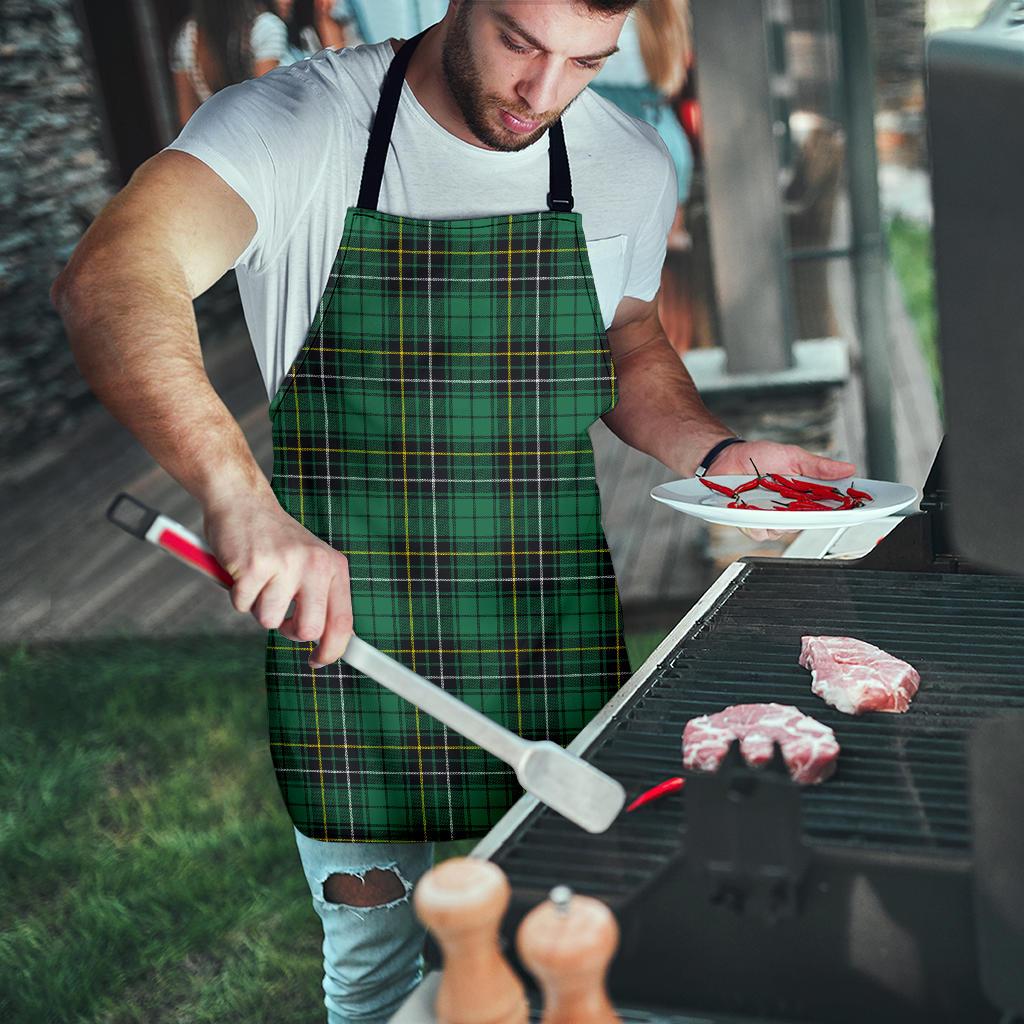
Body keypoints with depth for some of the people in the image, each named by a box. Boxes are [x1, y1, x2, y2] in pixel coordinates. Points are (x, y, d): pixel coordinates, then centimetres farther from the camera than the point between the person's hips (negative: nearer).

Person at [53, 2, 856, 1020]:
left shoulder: (630, 165, 1)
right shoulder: (296, 124, -13)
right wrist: (239, 495, -47)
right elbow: (109, 282, -31)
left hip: (559, 652, 3)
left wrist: (716, 452, -1)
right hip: (347, 638, -3)